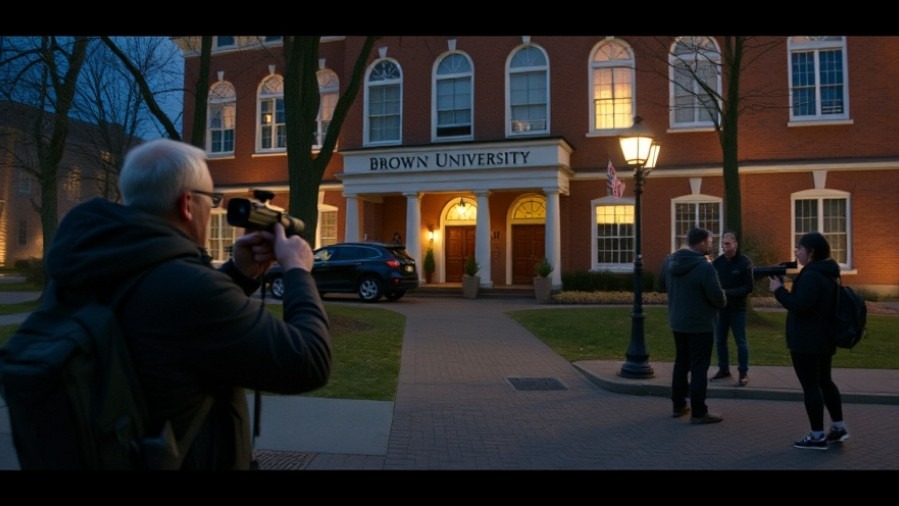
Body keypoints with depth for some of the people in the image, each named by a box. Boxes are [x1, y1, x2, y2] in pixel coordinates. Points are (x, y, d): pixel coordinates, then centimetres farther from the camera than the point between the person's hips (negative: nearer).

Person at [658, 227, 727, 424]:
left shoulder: (670, 261, 0)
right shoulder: (705, 267, -22)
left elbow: (662, 286, 12)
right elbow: (717, 296, -20)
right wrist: (723, 302, 2)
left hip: (677, 322, 7)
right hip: (700, 324, -7)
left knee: (681, 363, 18)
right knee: (699, 367, 0)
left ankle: (679, 405, 26)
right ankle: (699, 412, 5)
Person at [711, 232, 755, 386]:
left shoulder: (745, 262, -10)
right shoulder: (717, 262, 2)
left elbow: (749, 287, -13)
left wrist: (727, 293, -22)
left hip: (737, 308, -4)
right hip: (720, 307, 4)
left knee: (741, 342, 4)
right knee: (720, 340, 11)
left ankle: (743, 373, 13)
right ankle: (723, 369, 25)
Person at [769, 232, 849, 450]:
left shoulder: (811, 276, -22)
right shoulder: (827, 274, 11)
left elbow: (800, 306, -25)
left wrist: (779, 290, -15)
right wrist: (786, 288, 8)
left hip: (807, 342, -10)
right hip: (824, 339, 10)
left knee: (810, 386, -3)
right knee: (824, 381, 20)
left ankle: (817, 436, 3)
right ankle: (839, 427, 26)